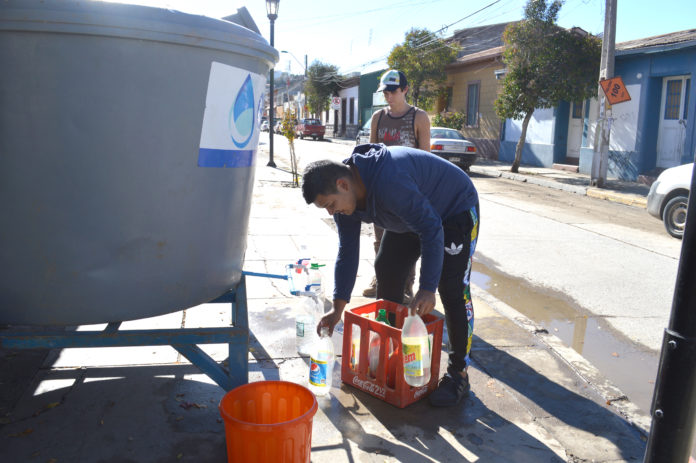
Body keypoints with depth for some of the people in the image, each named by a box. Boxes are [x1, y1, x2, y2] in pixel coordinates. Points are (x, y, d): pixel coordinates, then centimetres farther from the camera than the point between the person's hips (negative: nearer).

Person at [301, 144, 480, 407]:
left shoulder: (389, 183, -41)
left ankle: (458, 373, -1)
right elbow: (347, 252, -7)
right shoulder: (343, 195, -12)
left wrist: (427, 288, -36)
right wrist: (338, 308, -8)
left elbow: (431, 229, -36)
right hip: (409, 217, 8)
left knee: (452, 290, -14)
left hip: (456, 211, -8)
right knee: (387, 275, 7)